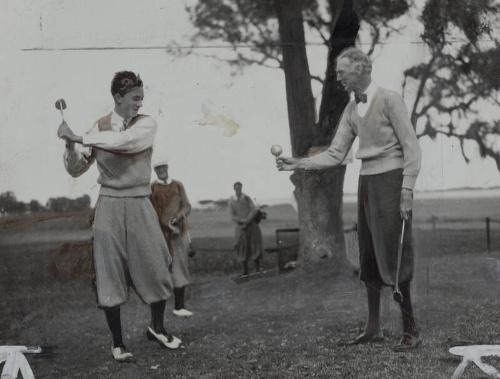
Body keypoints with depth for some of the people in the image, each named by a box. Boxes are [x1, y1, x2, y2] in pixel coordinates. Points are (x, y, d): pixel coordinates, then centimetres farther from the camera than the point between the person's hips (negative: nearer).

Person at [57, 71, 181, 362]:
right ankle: (118, 342, 14)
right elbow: (76, 170, 3)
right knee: (111, 275, 2)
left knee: (156, 269, 5)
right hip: (110, 206, 0)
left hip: (140, 206, 1)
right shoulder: (99, 127, 0)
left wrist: (79, 137, -23)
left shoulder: (147, 124, -2)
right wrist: (70, 144, -16)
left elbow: (123, 140, -24)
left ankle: (157, 328, 29)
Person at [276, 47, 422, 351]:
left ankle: (411, 331, -1)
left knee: (394, 256, -8)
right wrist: (298, 164, 1)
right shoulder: (352, 109, 12)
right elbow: (335, 155, 12)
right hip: (367, 181, 7)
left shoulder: (389, 100, -8)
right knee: (369, 258, 9)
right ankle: (374, 327, 17)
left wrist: (407, 191, -16)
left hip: (391, 180, -7)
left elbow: (412, 148, -10)